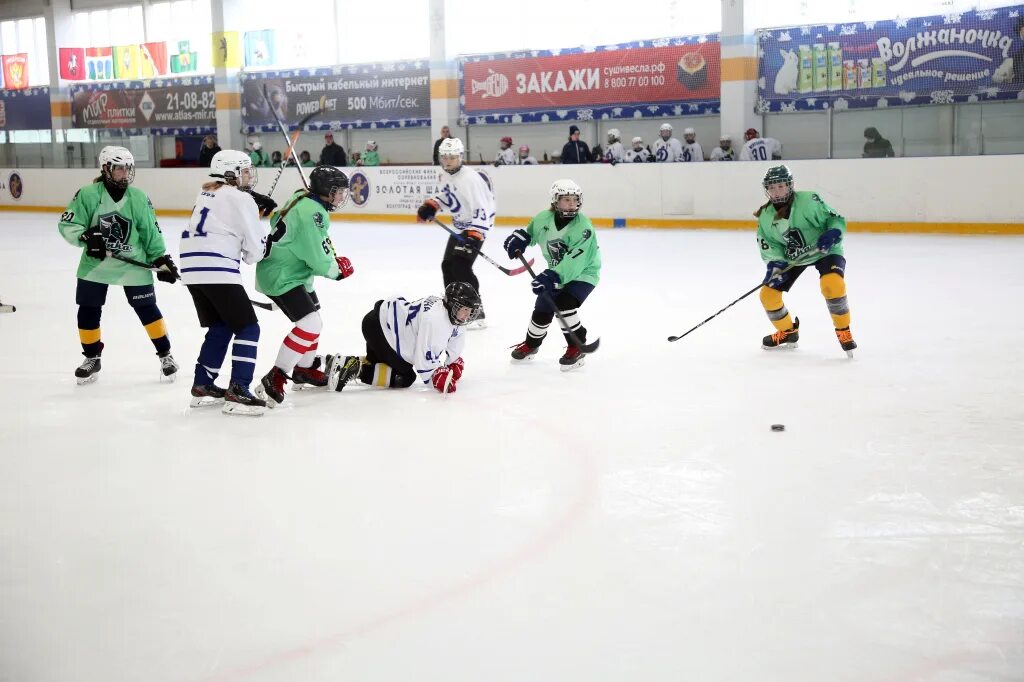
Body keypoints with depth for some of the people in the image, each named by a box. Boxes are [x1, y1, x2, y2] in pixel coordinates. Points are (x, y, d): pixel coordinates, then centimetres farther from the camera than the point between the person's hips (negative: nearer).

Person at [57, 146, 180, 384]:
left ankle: (165, 354, 17)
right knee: (87, 312, 6)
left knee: (147, 309, 1)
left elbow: (151, 232, 1)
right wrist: (86, 237, -25)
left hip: (133, 264, 0)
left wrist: (161, 258, -2)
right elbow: (67, 224, -9)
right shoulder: (88, 194, -10)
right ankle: (92, 358, 25)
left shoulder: (138, 198, -5)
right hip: (95, 264, 0)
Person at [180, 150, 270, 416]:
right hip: (218, 272, -8)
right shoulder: (240, 199, -4)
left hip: (193, 270, 8)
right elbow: (254, 249, -4)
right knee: (247, 328, -2)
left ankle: (203, 386, 23)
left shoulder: (207, 193, 21)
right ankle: (237, 393, -11)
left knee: (220, 327, 21)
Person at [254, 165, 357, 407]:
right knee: (310, 323, -19)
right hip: (281, 277, -11)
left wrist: (333, 260, 10)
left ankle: (304, 369, 40)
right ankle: (274, 379, -17)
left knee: (313, 317, 23)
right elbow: (318, 260, -24)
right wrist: (339, 269, -5)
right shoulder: (311, 213, -25)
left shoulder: (303, 200, 5)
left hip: (295, 273, 11)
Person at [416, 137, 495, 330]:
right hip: (459, 225, 9)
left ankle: (477, 314, -15)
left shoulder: (470, 178, -26)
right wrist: (430, 206, 5)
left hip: (476, 226, -9)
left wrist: (474, 236, -33)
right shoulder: (443, 175, 1)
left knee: (461, 267, -19)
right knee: (448, 265, 13)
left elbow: (482, 208, -28)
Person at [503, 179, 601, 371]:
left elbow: (574, 261, -36)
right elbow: (530, 232, 12)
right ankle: (531, 345, 35)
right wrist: (518, 239, -9)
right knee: (542, 309, 7)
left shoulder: (583, 227, -29)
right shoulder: (544, 218, -11)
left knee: (563, 304, -27)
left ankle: (577, 348, -9)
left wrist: (551, 277, -45)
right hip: (557, 273, 6)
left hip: (583, 273, -6)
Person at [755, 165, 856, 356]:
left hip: (824, 251, -5)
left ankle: (843, 331, -13)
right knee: (768, 294, -2)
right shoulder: (765, 216, -6)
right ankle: (788, 332, 24)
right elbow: (768, 244, -6)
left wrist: (832, 234, -35)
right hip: (792, 258, 5)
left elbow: (836, 219, -14)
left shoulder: (808, 201, -21)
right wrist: (774, 263, -26)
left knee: (832, 284, -33)